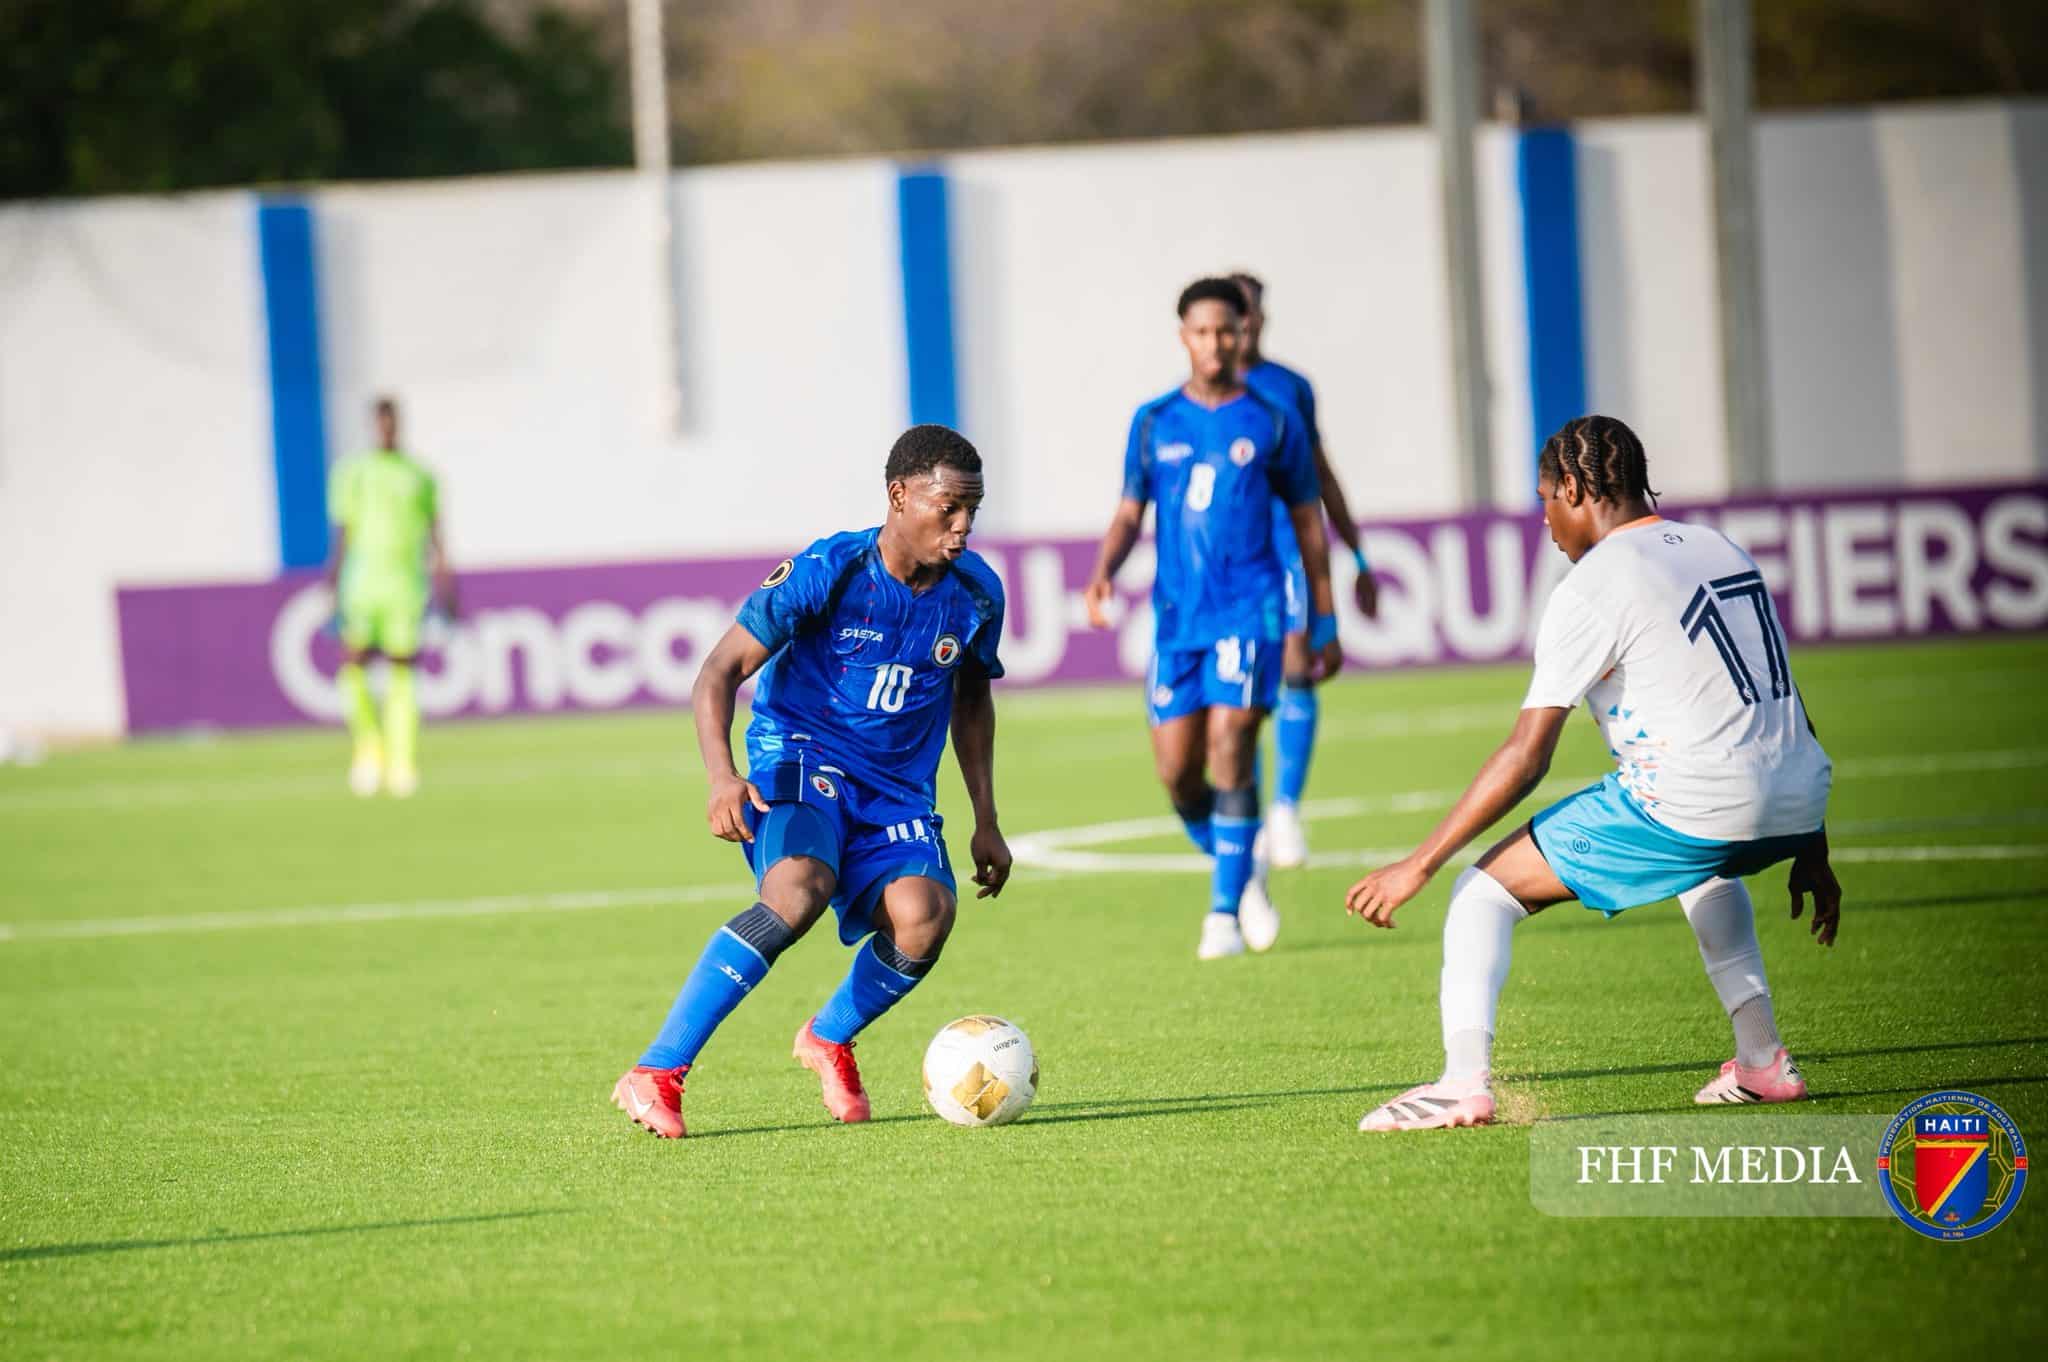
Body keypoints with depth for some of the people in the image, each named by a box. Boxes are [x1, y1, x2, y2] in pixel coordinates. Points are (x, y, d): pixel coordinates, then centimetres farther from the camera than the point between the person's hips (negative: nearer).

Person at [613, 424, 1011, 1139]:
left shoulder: (976, 593, 0)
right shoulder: (826, 572, -15)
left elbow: (971, 699, 19)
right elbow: (720, 671, -14)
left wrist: (986, 822, 16)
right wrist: (722, 776, -31)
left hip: (898, 787, 4)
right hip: (802, 758, -4)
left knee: (923, 917, -26)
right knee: (800, 891, -35)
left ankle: (829, 1040, 7)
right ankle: (655, 1075, -29)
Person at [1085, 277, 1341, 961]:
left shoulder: (1273, 424, 4)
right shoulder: (1154, 423, 9)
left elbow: (1307, 524, 10)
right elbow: (1129, 515, 11)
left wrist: (1325, 623, 9)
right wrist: (1104, 572, -10)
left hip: (1248, 610, -3)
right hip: (1176, 616, 3)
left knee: (1229, 748, -17)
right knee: (1176, 771, -2)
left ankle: (1225, 911, -11)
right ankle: (1240, 873, 24)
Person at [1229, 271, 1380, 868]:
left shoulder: (1291, 388, 10)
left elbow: (1321, 477, 19)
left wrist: (1359, 558, 20)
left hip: (1292, 547, 1)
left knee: (1298, 670, -17)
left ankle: (1287, 806, -17)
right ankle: (1254, 821, 17)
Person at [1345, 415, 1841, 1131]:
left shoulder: (1592, 588, -5)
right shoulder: (1721, 550, 18)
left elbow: (1525, 758, -9)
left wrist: (1419, 865, -4)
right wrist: (1810, 852, 30)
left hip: (1692, 806, -8)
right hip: (1796, 805, 8)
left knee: (1485, 885, 4)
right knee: (1704, 867, 42)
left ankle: (1464, 1082, -10)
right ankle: (1763, 1061, 32)